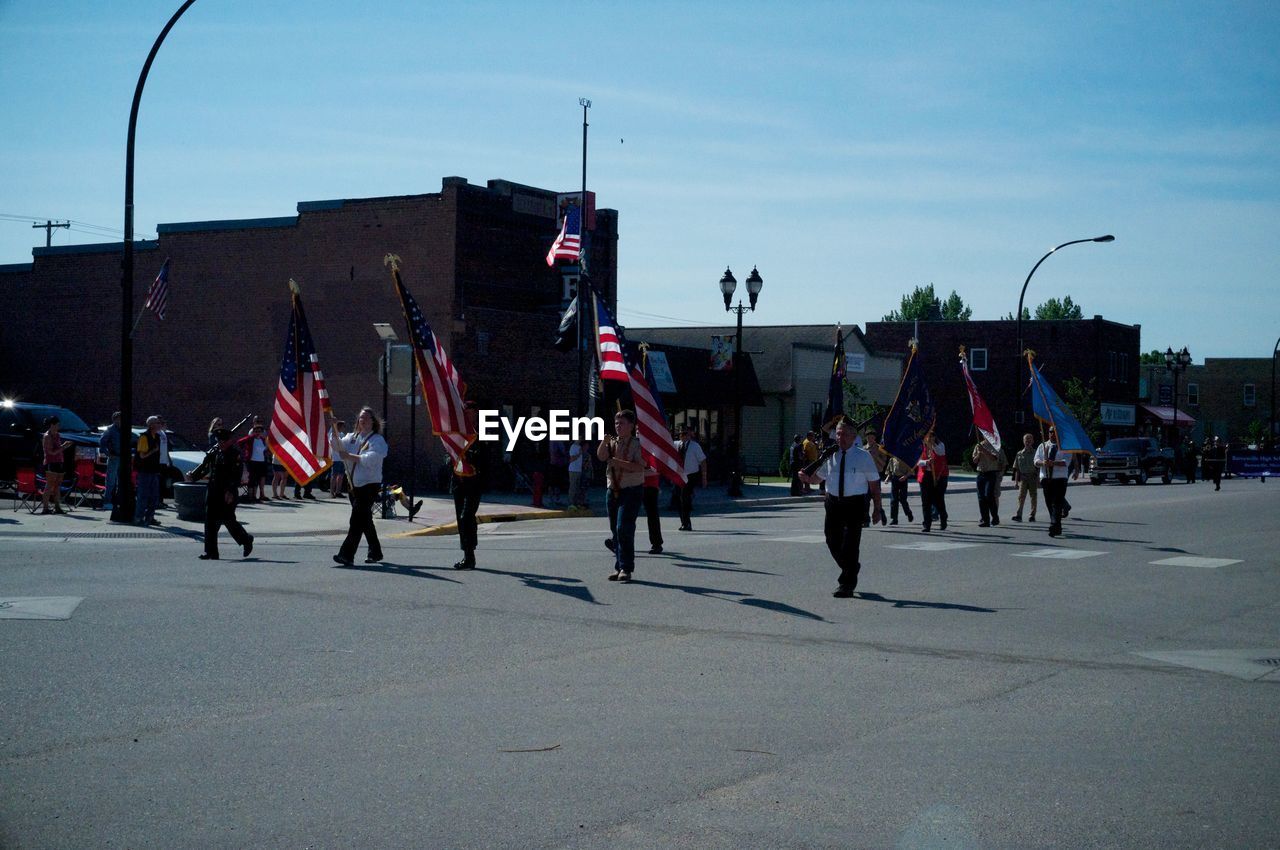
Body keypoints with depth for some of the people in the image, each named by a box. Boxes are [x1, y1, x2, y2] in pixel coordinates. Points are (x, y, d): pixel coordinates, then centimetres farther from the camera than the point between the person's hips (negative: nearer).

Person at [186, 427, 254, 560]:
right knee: (210, 521, 4)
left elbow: (237, 475, -15)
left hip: (227, 494, -6)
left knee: (228, 520, -1)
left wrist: (230, 492, -24)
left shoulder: (235, 454, -10)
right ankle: (210, 552, 10)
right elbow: (204, 466, 11)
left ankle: (246, 540, 23)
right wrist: (193, 476, -4)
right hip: (213, 492, 6)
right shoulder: (214, 451, 9)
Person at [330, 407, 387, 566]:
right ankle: (375, 552, 30)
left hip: (370, 485, -7)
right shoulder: (352, 437, 12)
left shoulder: (377, 440, -7)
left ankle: (347, 555, -19)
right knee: (365, 520, 17)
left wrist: (349, 456, -20)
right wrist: (334, 428, -12)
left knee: (357, 518, -15)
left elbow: (371, 459, -20)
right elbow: (338, 446, 0)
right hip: (355, 485, 7)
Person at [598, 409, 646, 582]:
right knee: (616, 531, 10)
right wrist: (604, 443, -20)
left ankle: (626, 568, -13)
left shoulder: (637, 444, -3)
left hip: (631, 491, -6)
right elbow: (601, 456, -5)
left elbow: (639, 467, -15)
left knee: (624, 529, -15)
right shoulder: (612, 443, 13)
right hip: (613, 491, 6)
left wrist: (619, 462, -22)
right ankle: (619, 567, 17)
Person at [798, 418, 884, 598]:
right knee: (833, 542, 10)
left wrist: (877, 509, -2)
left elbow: (874, 484, 1)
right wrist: (806, 476, -6)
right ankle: (851, 570, 38)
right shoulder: (830, 455, 6)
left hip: (855, 504, -4)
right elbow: (818, 477, 17)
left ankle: (846, 585, 6)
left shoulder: (863, 457, -2)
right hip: (833, 502, 4)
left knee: (850, 545, -5)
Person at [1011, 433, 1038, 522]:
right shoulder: (1019, 454, 9)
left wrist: (1039, 479, -3)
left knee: (1033, 496, 4)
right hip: (1023, 477, 1)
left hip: (1033, 477, -1)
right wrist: (1016, 480, 6)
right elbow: (1016, 468, 11)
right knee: (1021, 496, -9)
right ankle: (1019, 515, -15)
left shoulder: (1035, 453, 4)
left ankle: (1033, 516, 10)